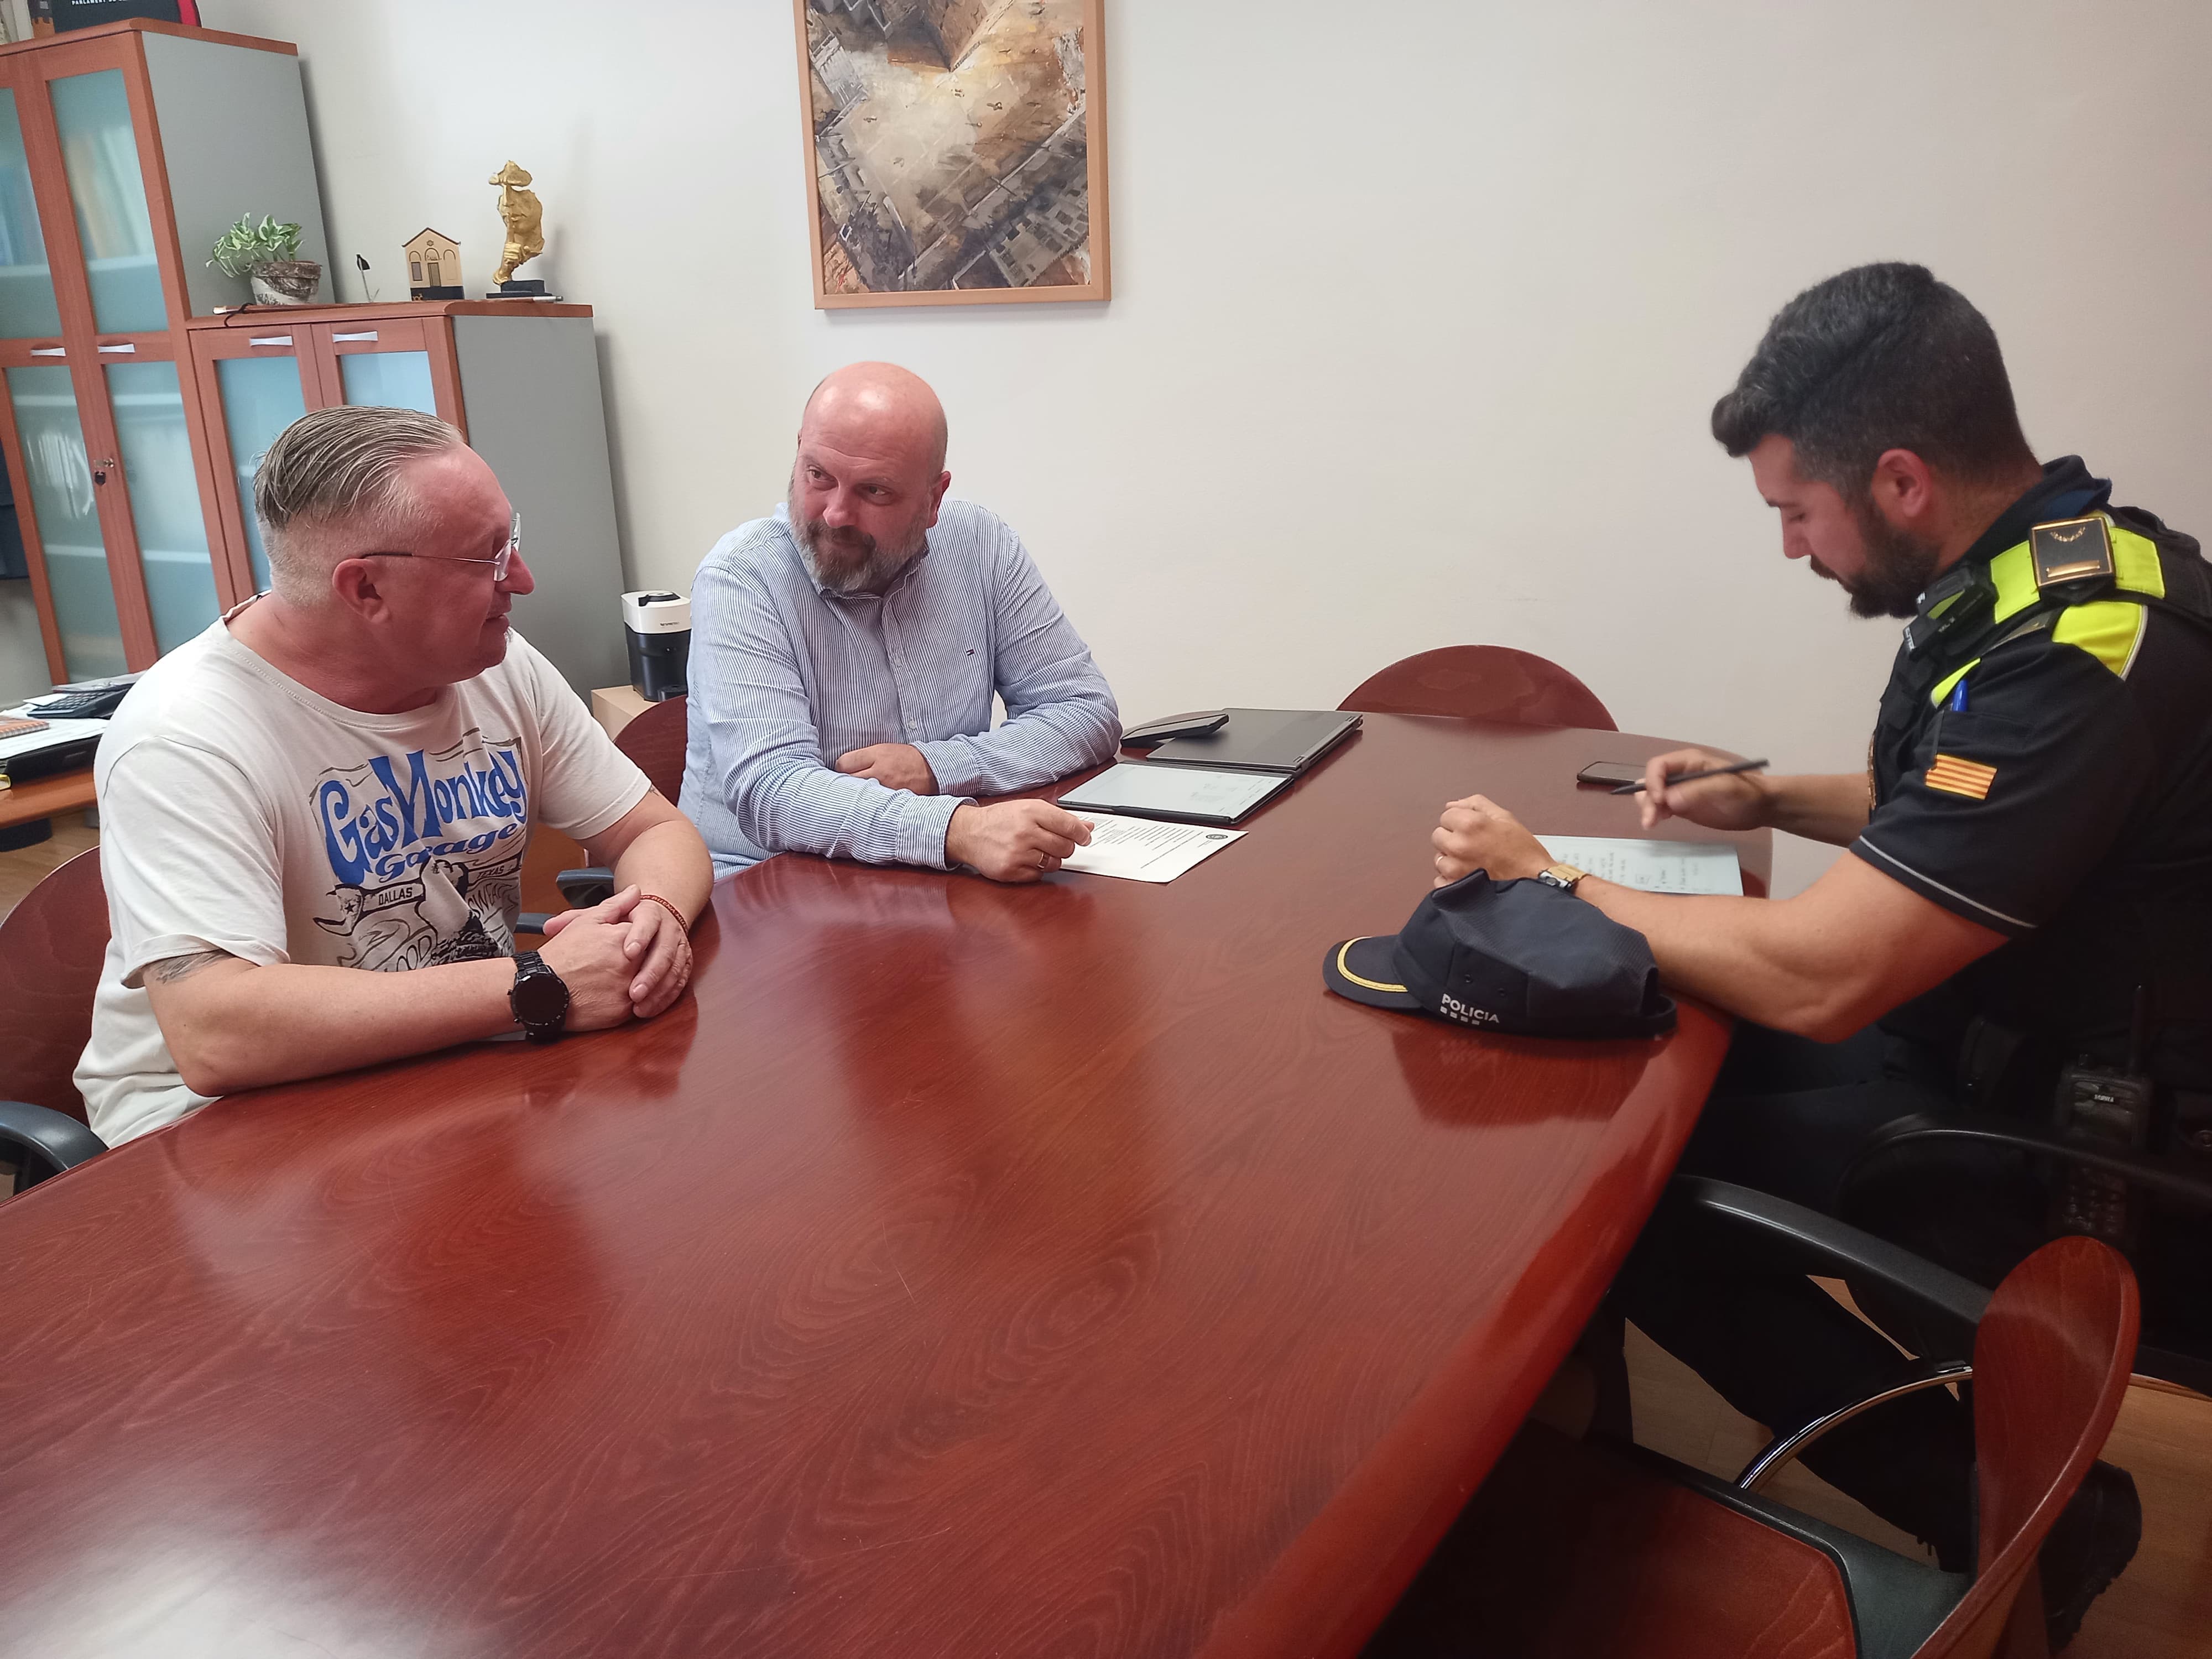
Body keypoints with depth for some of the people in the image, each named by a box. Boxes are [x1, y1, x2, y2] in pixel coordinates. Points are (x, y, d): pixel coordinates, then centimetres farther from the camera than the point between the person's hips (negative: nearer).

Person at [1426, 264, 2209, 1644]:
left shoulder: (2074, 655, -29)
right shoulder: (2068, 565, 1)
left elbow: (1814, 980, -31)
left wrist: (1548, 881, -19)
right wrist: (1773, 800, 8)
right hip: (2010, 1042, 9)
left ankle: (2007, 1514, 4)